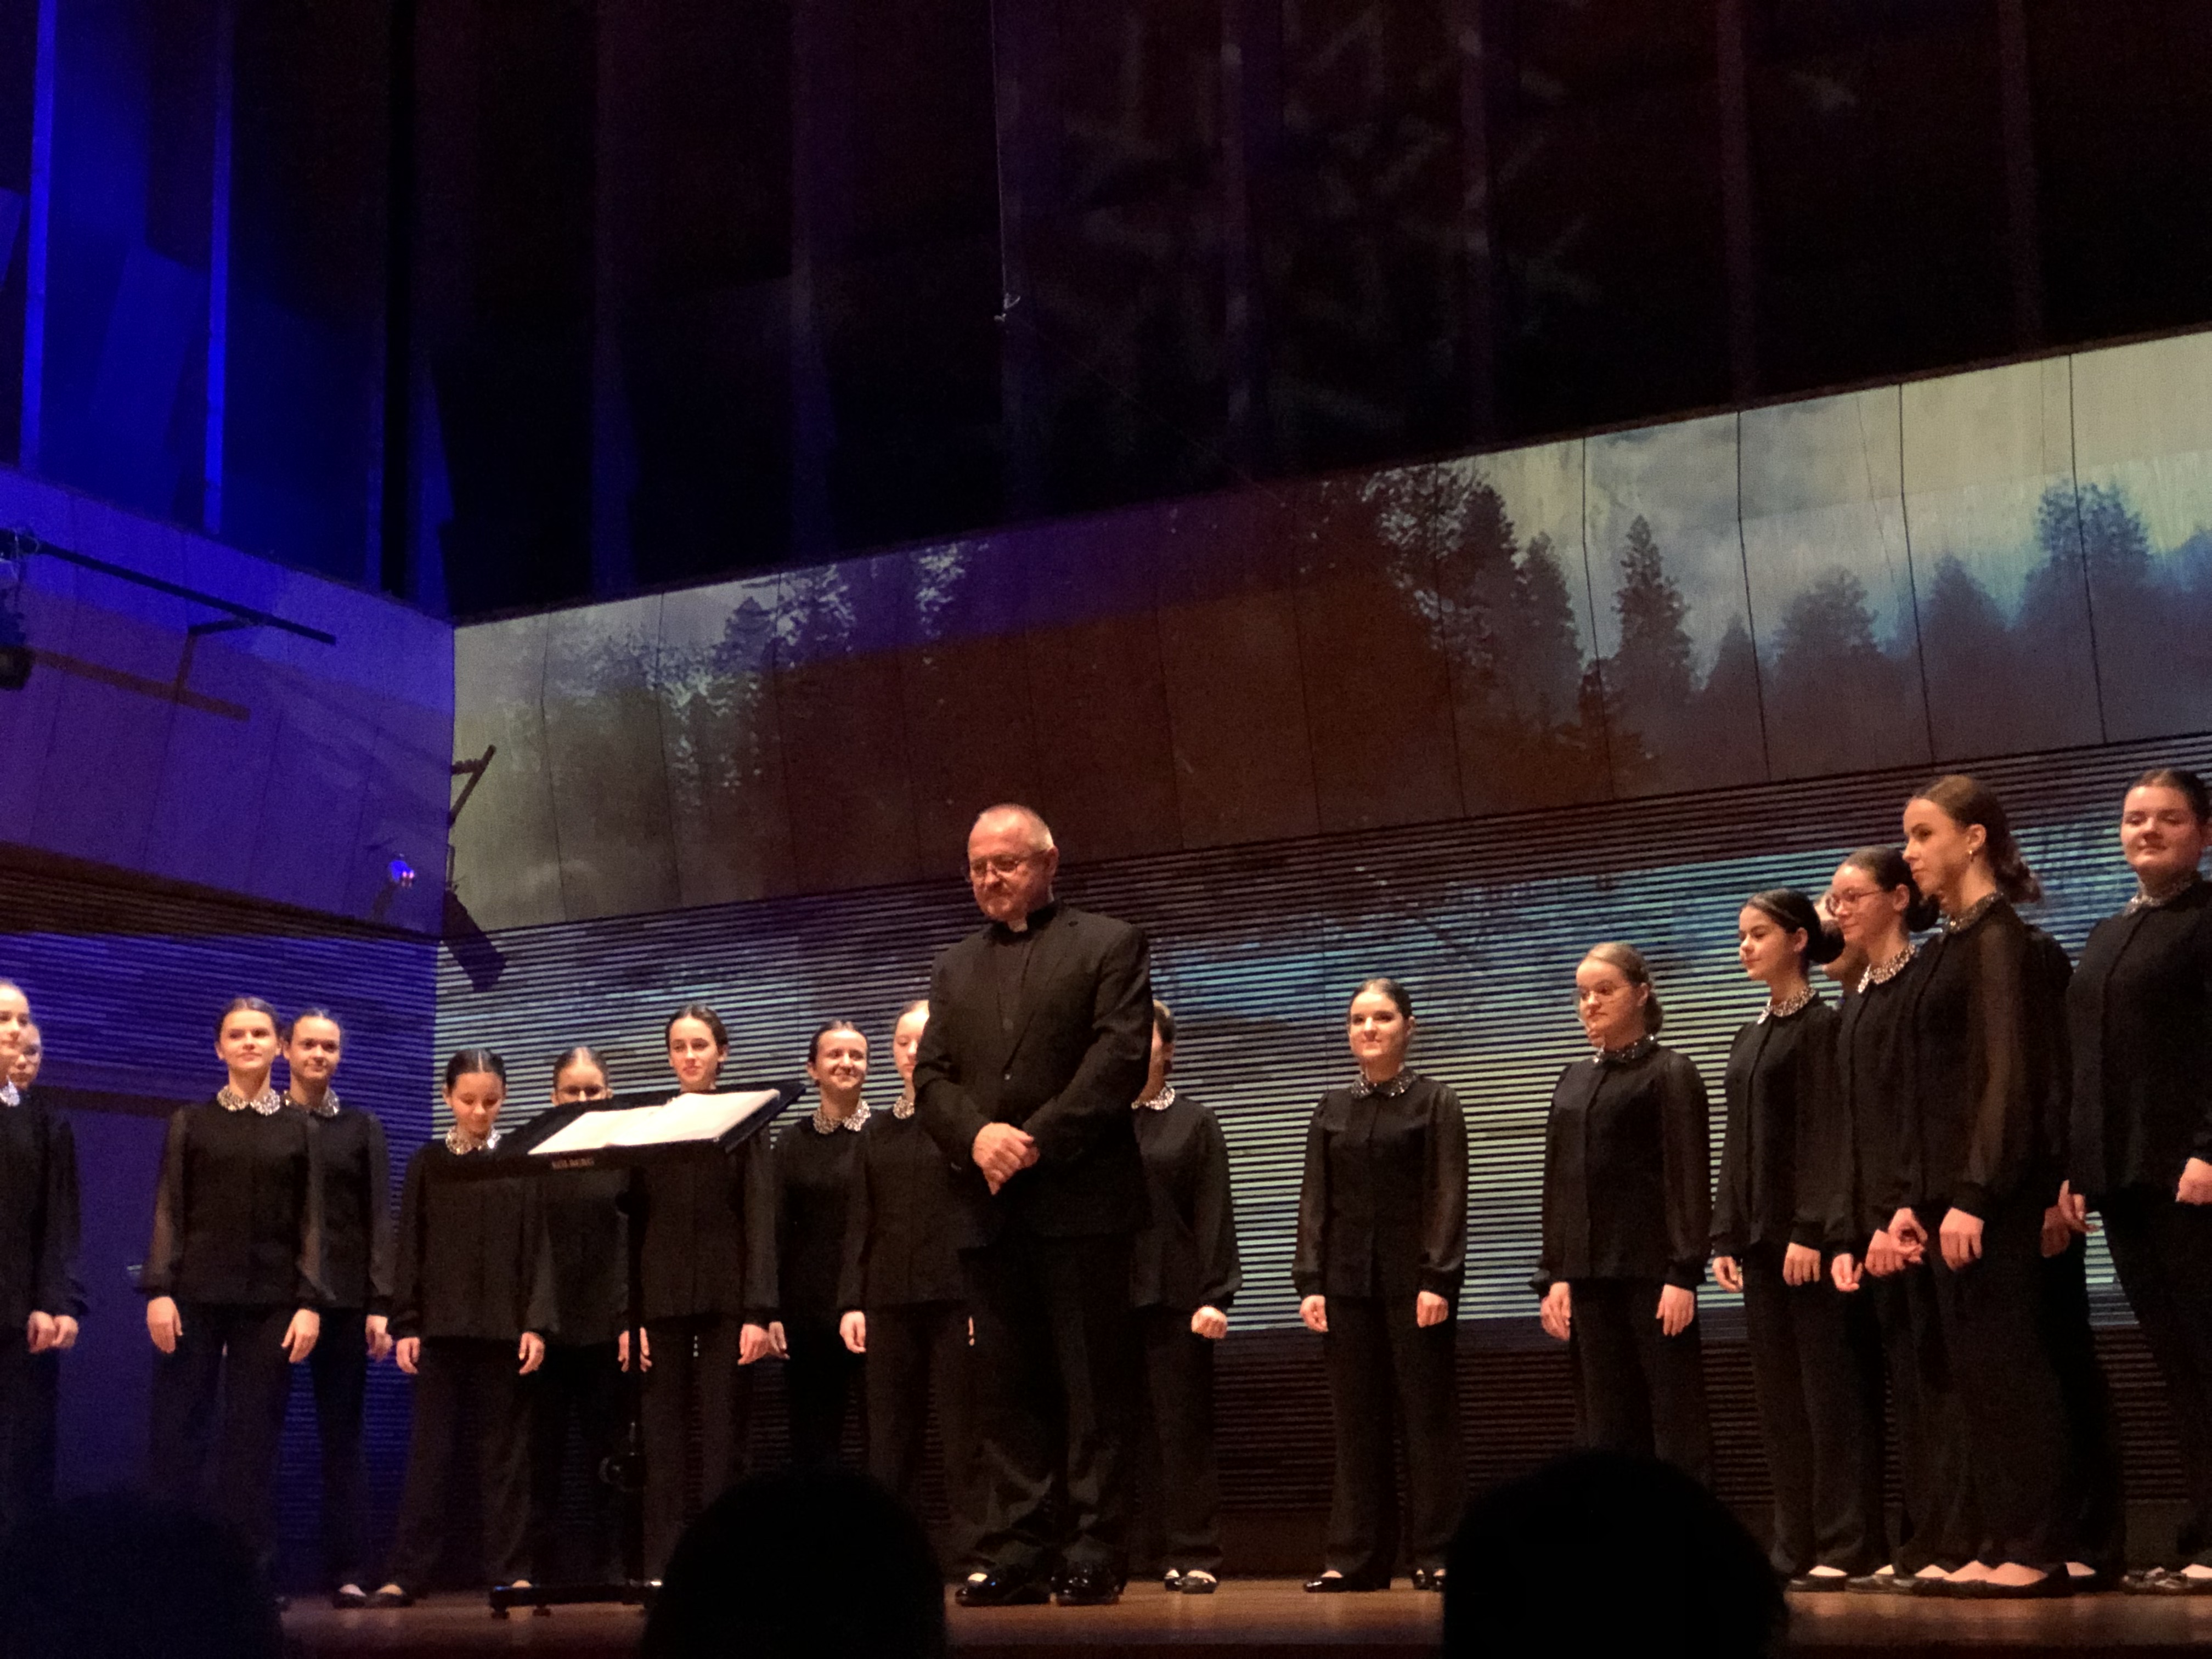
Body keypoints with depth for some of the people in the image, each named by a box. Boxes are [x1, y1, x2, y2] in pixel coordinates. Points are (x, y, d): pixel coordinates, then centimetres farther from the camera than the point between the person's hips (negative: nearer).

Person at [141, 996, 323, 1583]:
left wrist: (310, 1303, -4)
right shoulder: (191, 1122, 9)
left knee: (253, 1440, 0)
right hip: (195, 1294, 0)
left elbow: (311, 1222, 5)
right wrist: (159, 1291, -8)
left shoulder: (300, 1129, 9)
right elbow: (168, 1211, 3)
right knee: (177, 1435, -3)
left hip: (269, 1301, 0)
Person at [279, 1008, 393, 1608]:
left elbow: (379, 1219, 5)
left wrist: (380, 1304, -4)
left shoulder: (361, 1127, 10)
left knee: (342, 1437, 1)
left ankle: (347, 1573, 1)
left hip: (341, 1297, 0)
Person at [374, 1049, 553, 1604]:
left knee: (504, 1451, 3)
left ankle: (511, 1570, 6)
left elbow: (537, 1249, 2)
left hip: (503, 1327, 0)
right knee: (430, 1449, 0)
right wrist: (405, 1325, -3)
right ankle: (407, 1572, 2)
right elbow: (410, 1250, 5)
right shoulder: (427, 1164, 7)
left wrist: (535, 1324, -7)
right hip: (440, 1324, 0)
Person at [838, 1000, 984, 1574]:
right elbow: (860, 1224, 15)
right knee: (890, 1436, 3)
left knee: (963, 1434, -4)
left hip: (957, 1292, -4)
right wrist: (851, 1302, 5)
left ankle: (974, 1557, 0)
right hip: (890, 1299, 4)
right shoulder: (876, 1133, 17)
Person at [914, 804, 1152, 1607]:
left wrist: (1038, 1140, -14)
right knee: (1008, 1389, 5)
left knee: (1093, 1385, -3)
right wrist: (976, 1133, -10)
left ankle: (1094, 1556, 0)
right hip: (988, 1205, 5)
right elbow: (930, 1077, 11)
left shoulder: (1110, 944, 6)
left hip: (1079, 1195, -5)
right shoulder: (955, 968, 21)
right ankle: (1018, 1554, 8)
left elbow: (1120, 1058, -6)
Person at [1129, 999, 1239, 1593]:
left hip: (1174, 1295, -1)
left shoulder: (1194, 1123, 7)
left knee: (1183, 1426, -1)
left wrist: (1215, 1296, -7)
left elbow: (1214, 1215, 3)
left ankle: (1193, 1557, 3)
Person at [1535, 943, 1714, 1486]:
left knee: (1677, 1421, -4)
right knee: (1605, 1426, 5)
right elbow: (1558, 1184, 16)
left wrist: (1684, 1275, -14)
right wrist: (1554, 1277, 8)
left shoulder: (1670, 1073, -1)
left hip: (1652, 1272, -6)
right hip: (1590, 1277, 6)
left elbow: (1690, 1178, -7)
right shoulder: (1574, 1080, 17)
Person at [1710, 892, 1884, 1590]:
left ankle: (1849, 1546, -3)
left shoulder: (1821, 1024, -6)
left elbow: (1827, 1132, -13)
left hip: (1810, 1233, -8)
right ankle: (1797, 1545, 11)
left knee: (1832, 1388, -5)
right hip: (1760, 1235, 8)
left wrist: (1811, 1231, -19)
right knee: (1779, 1397, 7)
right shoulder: (1750, 1035, 18)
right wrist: (1725, 1234, 11)